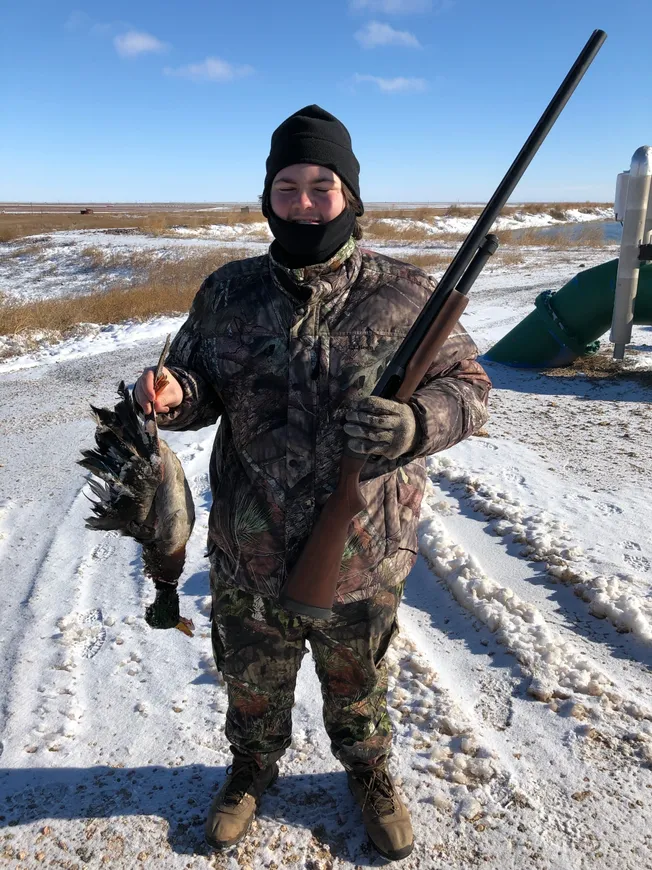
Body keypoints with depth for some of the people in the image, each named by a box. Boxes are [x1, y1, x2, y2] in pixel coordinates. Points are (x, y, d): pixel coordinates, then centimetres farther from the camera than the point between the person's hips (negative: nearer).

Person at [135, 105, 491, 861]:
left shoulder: (405, 296, -11)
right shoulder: (227, 292, -4)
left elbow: (468, 386, -7)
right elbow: (198, 387, 4)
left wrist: (414, 423, -29)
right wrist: (173, 394, -21)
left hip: (363, 562, -1)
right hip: (246, 556, 2)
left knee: (357, 689, 25)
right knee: (251, 685, 25)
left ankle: (369, 773, 56)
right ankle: (253, 768, 57)